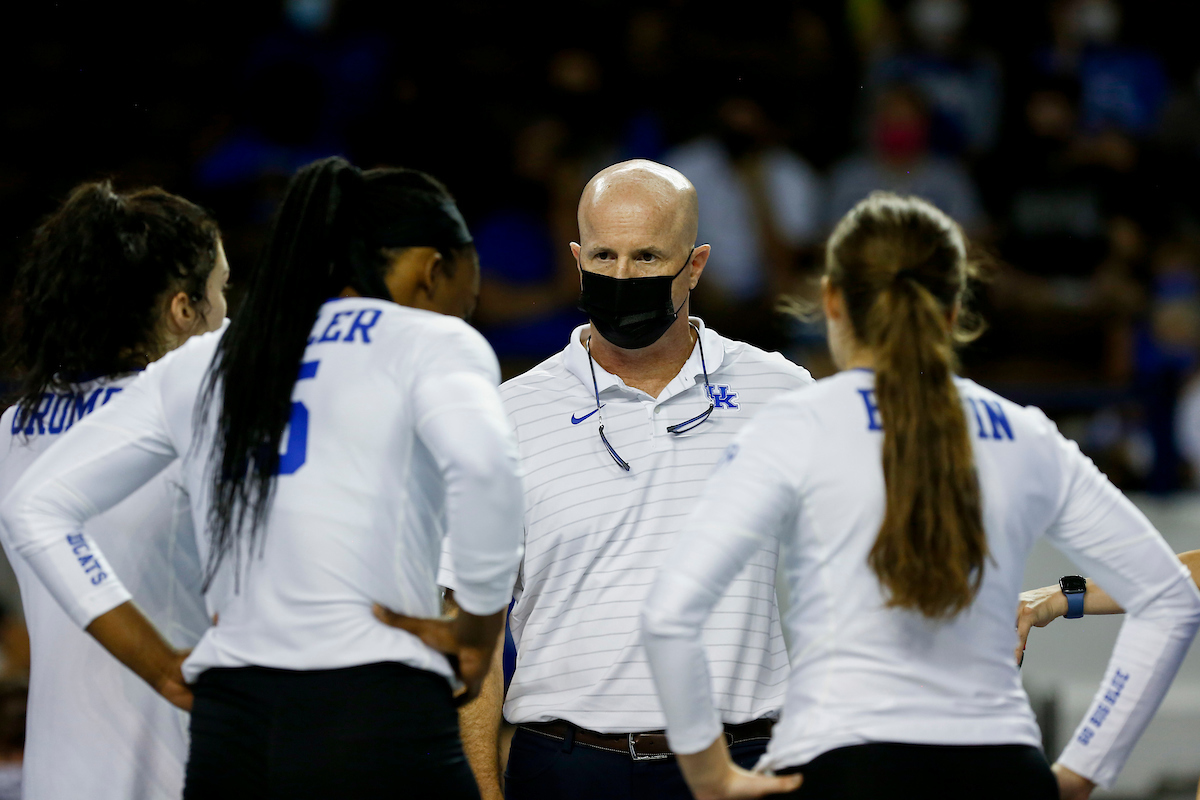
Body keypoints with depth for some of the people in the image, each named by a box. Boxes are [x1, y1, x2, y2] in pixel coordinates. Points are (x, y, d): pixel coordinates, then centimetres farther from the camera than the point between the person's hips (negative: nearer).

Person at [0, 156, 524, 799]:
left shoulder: (198, 363, 20)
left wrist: (164, 669, 16)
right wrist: (478, 629, -7)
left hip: (225, 728, 5)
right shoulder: (432, 341, 3)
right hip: (381, 716, -5)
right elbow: (481, 461, -20)